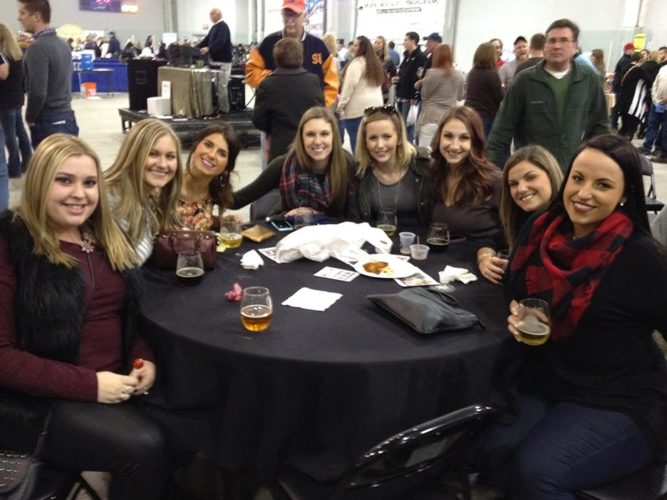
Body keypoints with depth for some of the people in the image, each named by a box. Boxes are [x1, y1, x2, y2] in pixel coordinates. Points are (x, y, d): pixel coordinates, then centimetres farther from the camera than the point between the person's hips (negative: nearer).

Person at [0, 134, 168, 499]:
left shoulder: (104, 239, 10)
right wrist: (88, 384, -20)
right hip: (39, 400, -5)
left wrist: (144, 358, -3)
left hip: (115, 386, 6)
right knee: (145, 449, -27)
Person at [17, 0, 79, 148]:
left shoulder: (38, 47, -16)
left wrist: (30, 118, -7)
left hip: (49, 123, -8)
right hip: (67, 117, 8)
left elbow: (38, 93, -23)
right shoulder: (62, 43, 10)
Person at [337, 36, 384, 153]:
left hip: (358, 107, -8)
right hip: (375, 106, 8)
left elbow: (350, 85, -15)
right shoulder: (375, 62, 17)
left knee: (356, 141, -4)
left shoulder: (357, 62, -10)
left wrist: (341, 105, -10)